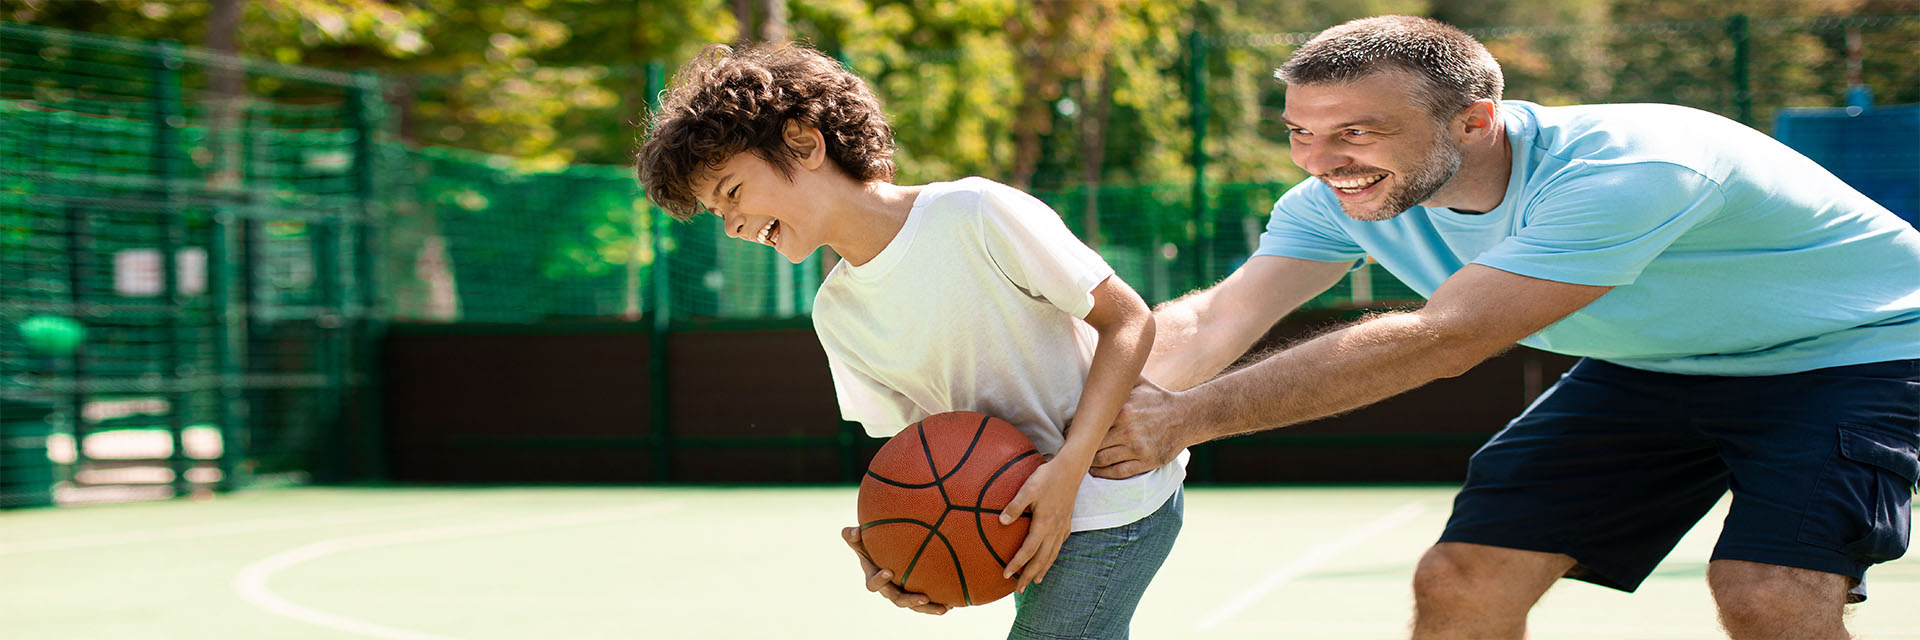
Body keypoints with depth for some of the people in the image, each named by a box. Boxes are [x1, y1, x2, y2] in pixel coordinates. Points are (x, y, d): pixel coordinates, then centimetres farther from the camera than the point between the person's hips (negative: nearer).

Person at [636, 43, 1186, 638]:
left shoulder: (974, 214, -20)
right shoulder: (836, 314, 2)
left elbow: (1129, 320, -16)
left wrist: (1068, 467, -25)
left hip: (1114, 503, -7)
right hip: (1024, 510, 7)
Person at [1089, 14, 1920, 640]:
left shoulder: (1624, 169, -38)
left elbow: (1440, 340, -43)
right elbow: (1215, 317, -23)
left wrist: (1190, 416, -44)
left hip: (1851, 353, -6)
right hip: (1650, 367, 6)